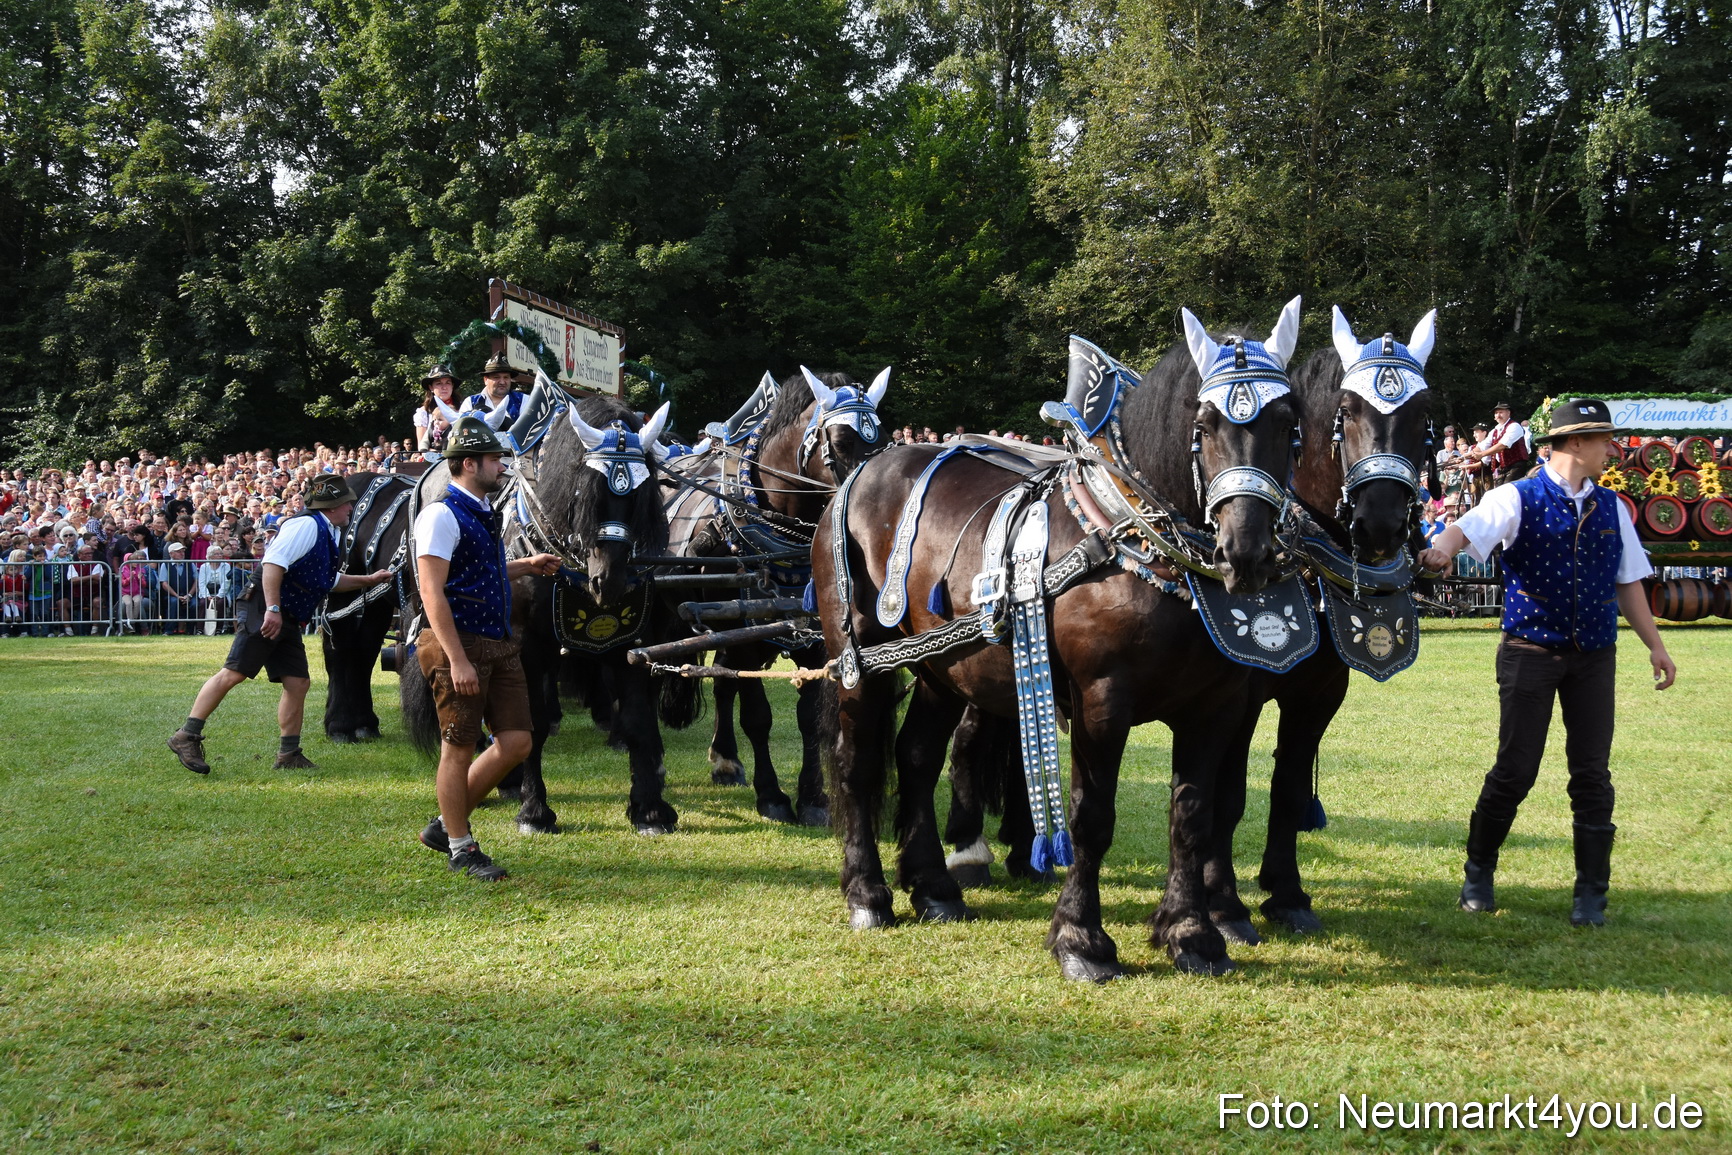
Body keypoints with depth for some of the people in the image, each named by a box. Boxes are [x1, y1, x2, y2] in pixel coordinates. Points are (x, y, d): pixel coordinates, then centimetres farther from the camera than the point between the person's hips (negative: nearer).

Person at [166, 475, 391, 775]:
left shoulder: (326, 536, 20)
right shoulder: (307, 526, -11)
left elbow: (331, 581, 37)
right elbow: (273, 563, -23)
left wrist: (369, 580, 35)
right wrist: (273, 609, -28)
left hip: (287, 622, 10)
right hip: (265, 613, -10)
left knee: (298, 683, 5)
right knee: (234, 673, -13)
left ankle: (289, 754, 13)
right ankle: (187, 736, -10)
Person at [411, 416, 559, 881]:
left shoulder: (483, 513, 16)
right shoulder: (442, 515, -12)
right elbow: (433, 593, -18)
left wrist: (527, 565, 18)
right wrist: (457, 661, -23)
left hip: (499, 646, 9)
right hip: (460, 644, -9)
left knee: (516, 742, 6)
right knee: (460, 748, 0)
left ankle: (444, 825, 19)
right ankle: (461, 849, 13)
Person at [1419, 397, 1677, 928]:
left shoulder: (1611, 507, 9)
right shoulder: (1519, 499, -6)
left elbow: (1628, 581, 14)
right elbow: (1469, 527, -24)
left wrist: (1654, 644, 11)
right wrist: (1442, 549, -46)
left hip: (1594, 657, 4)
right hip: (1530, 651, -4)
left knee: (1592, 771, 2)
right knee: (1515, 768, -1)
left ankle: (1591, 893, 13)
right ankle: (1478, 873, 20)